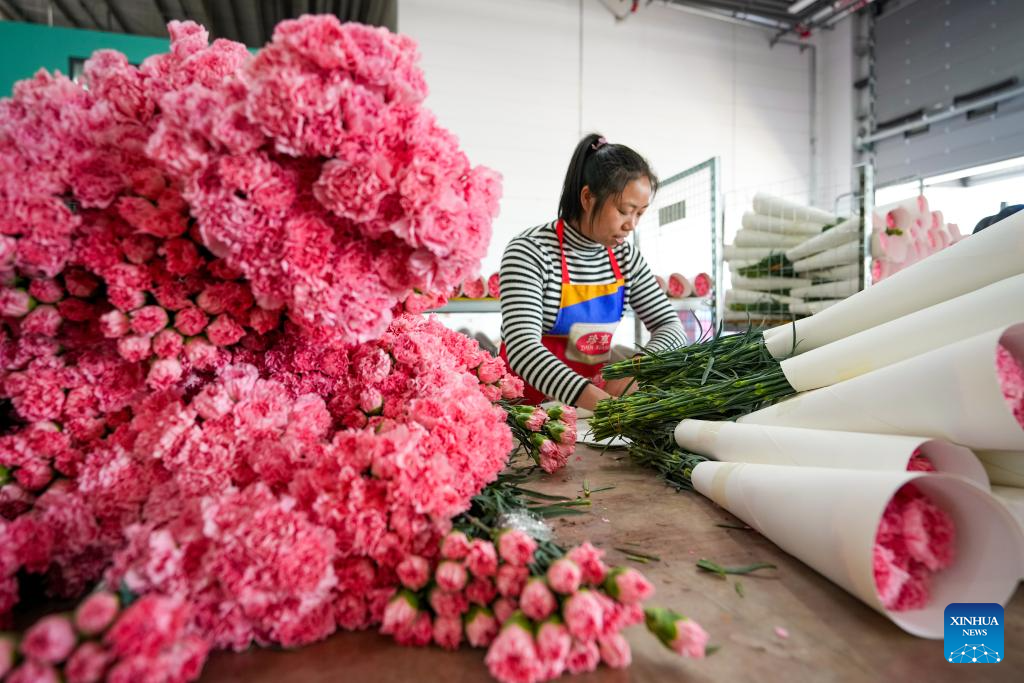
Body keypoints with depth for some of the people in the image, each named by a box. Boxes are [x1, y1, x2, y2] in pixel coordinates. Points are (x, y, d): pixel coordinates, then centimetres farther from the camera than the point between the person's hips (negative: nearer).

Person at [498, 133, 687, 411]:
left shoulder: (625, 256, 1)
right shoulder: (529, 251, -16)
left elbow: (670, 325, 5)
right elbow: (522, 347, -27)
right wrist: (601, 402, -37)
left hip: (596, 391, 5)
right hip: (530, 400, -5)